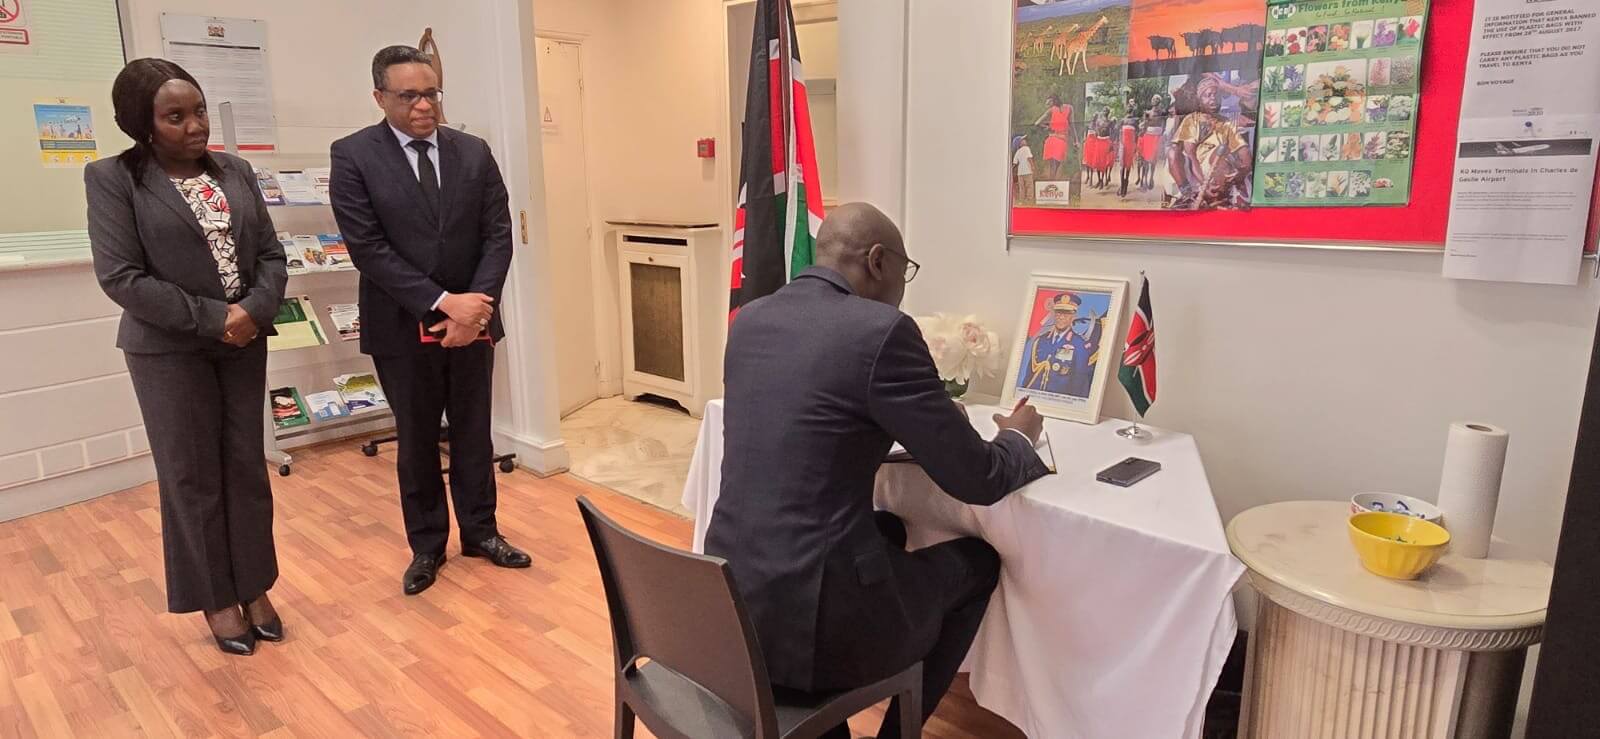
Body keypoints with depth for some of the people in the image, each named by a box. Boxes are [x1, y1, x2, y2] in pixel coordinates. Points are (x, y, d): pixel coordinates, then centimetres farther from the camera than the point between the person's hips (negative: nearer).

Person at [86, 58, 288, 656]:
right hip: (168, 349, -4)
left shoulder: (235, 170, 6)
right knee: (192, 476, 6)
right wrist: (211, 318, -17)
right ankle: (216, 598, 21)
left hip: (243, 340, 4)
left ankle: (255, 587, 23)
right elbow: (120, 276, -13)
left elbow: (271, 253, 4)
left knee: (247, 467, 9)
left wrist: (254, 310, -14)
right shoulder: (112, 178, -7)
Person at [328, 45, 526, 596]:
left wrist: (474, 305, -14)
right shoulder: (353, 156, -6)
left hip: (471, 318, 3)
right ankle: (426, 544, 27)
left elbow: (498, 235, -1)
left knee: (473, 432, 13)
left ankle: (480, 530, 30)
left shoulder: (474, 153, 3)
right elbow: (367, 247, -13)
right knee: (416, 440, 12)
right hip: (403, 326, -2)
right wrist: (441, 303, -20)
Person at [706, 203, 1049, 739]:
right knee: (978, 562, 19)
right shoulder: (883, 330, -14)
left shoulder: (750, 319, 7)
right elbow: (975, 480, -7)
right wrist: (1019, 440, 14)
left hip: (728, 601, 7)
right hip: (808, 619, -7)